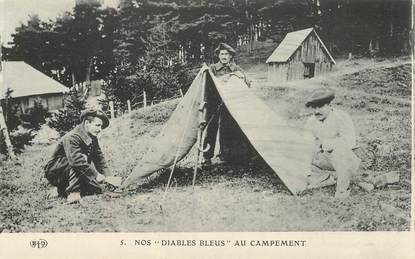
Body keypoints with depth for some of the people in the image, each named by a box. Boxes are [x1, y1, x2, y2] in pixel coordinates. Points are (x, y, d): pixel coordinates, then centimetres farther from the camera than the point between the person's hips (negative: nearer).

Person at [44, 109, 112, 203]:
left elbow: (99, 158, 4)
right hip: (55, 172, -9)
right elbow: (77, 160, -38)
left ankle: (63, 190, 12)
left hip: (71, 172, 9)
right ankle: (73, 192, -31)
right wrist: (96, 175, -39)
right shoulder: (72, 138, -26)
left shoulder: (92, 139, 2)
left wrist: (107, 176, -11)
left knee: (98, 189, -3)